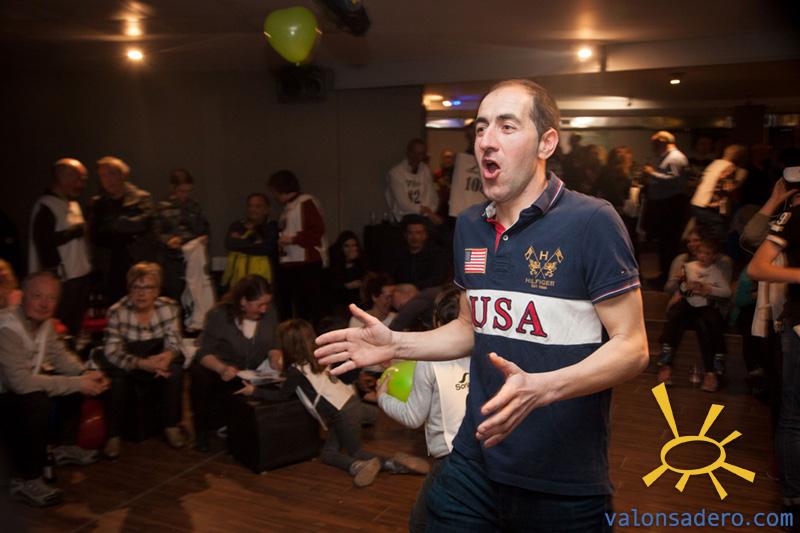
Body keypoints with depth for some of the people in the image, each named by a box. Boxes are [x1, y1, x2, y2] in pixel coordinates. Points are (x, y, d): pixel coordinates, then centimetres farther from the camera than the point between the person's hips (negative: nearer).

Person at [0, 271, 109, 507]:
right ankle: (26, 480, -16)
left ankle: (65, 447, 20)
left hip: (19, 386, 9)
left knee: (76, 380, 6)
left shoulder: (44, 321, -3)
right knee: (39, 405, -33)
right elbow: (20, 382, -36)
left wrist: (86, 375, -13)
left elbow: (60, 355, 8)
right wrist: (78, 384, -32)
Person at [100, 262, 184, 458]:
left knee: (174, 371, -28)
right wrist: (142, 363, -37)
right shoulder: (117, 312, -14)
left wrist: (167, 355, -33)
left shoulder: (169, 308, -6)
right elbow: (112, 352, -20)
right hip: (127, 368, -1)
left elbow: (173, 343, -7)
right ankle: (113, 435, -14)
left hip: (157, 363, 2)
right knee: (116, 378, -32)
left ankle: (171, 426, -10)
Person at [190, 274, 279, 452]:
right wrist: (222, 368, -37)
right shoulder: (219, 315, -14)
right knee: (201, 376, -36)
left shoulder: (268, 313, -3)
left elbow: (273, 345, 7)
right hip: (218, 371, -3)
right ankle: (201, 430, -9)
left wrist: (276, 356, -17)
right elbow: (205, 353, -16)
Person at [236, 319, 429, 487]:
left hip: (344, 413, -8)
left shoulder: (297, 370, -11)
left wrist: (254, 391, 2)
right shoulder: (313, 360, 13)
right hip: (351, 402, 8)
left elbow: (282, 396, -5)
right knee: (327, 453, 11)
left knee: (355, 452, 8)